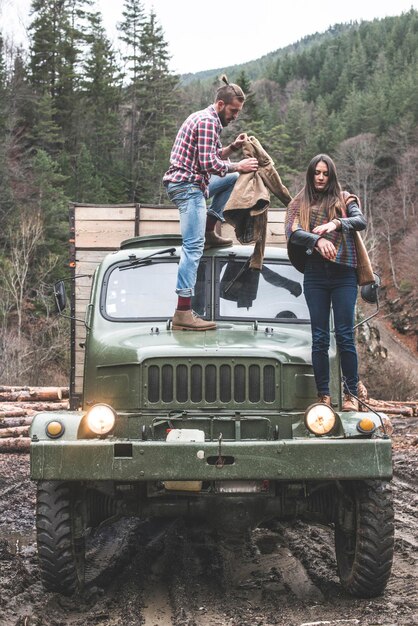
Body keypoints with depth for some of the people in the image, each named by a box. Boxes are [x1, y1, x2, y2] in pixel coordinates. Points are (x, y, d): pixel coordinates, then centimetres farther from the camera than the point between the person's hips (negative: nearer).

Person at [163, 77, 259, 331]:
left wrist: (233, 147, 8)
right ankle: (183, 312, -22)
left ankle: (210, 232, 19)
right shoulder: (208, 122, -14)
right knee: (193, 247, -16)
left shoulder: (205, 118, 19)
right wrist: (238, 165, -8)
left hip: (188, 183, 10)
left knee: (232, 178, 27)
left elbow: (213, 157, 23)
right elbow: (210, 164, -21)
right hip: (188, 185, -10)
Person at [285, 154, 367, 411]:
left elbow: (361, 221, -7)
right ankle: (324, 395, 4)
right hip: (315, 275, 1)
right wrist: (317, 240, -22)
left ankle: (351, 394, -1)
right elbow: (292, 233, -5)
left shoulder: (344, 199, 11)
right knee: (320, 338, 1)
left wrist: (336, 223, -26)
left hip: (344, 274, -1)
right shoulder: (300, 204, 12)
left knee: (345, 336, -5)